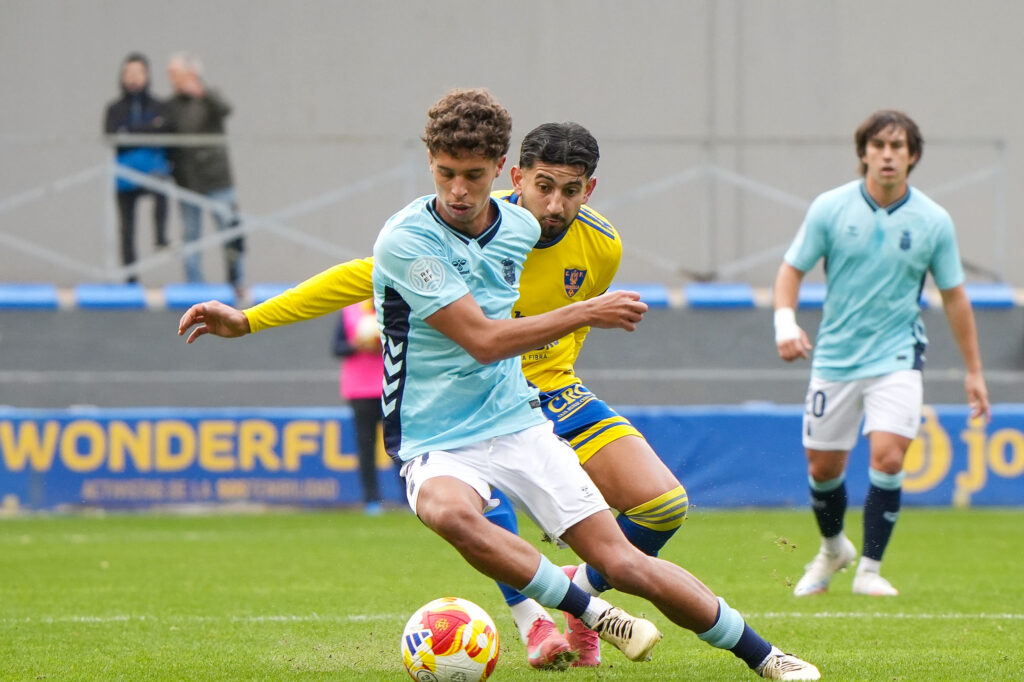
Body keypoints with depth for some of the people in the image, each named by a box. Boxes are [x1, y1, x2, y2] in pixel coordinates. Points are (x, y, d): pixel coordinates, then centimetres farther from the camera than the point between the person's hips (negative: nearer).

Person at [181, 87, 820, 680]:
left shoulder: (521, 227, 3)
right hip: (436, 444, -4)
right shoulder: (406, 241, -16)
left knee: (621, 559, -6)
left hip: (518, 423, 4)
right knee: (451, 512, -39)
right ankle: (593, 616, -25)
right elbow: (484, 339, -17)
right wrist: (590, 312, -11)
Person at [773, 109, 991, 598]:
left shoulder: (933, 221, -4)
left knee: (887, 459, -18)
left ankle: (869, 570, -2)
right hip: (835, 356, 1)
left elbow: (954, 297, 5)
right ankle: (833, 549, 37)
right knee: (823, 468, 7)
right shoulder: (830, 208, -6)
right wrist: (785, 320, -19)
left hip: (897, 356, -1)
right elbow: (792, 269, 1)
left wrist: (973, 371, 8)